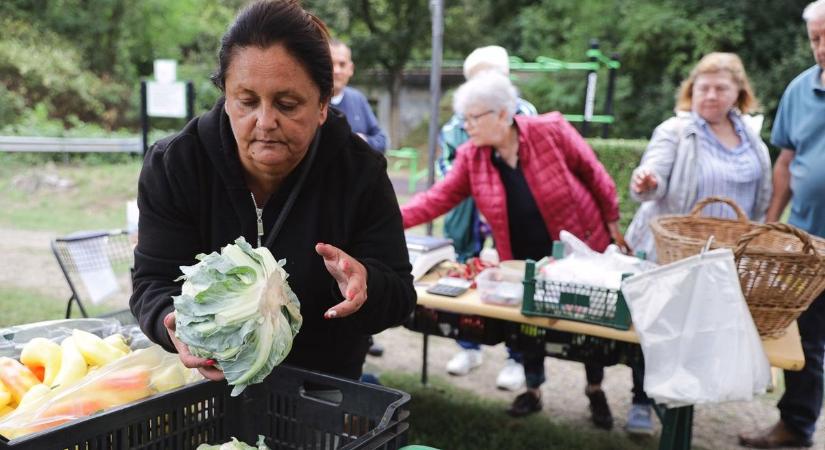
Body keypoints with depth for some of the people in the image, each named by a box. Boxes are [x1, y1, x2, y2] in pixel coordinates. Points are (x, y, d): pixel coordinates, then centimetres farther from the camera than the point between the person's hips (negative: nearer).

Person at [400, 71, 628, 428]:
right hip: (526, 261, 3)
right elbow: (438, 198, -14)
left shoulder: (551, 131, -20)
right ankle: (533, 390, 35)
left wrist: (612, 224, -4)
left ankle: (595, 391, 36)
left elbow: (593, 175, -10)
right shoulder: (471, 156, -10)